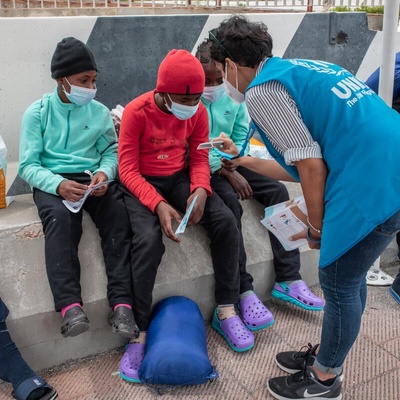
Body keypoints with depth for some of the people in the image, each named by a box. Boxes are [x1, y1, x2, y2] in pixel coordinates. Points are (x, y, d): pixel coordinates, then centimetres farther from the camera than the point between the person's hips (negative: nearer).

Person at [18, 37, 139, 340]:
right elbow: (28, 165, -2)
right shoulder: (37, 113, 4)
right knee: (59, 217, -36)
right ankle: (70, 306, -45)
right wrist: (58, 184, -22)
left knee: (119, 214, -30)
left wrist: (104, 173, -15)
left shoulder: (100, 112, 12)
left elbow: (111, 152, 9)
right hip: (53, 182, -2)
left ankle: (122, 304, -37)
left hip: (93, 179, 2)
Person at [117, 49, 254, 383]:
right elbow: (128, 169, -18)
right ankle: (139, 334, -19)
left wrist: (200, 190, -20)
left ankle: (226, 312, -6)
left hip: (180, 178, 4)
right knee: (149, 240, -32)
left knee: (226, 221, -19)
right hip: (143, 182, -4)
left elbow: (199, 158, 2)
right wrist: (158, 204, -32)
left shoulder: (198, 112, -3)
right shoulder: (136, 112, -16)